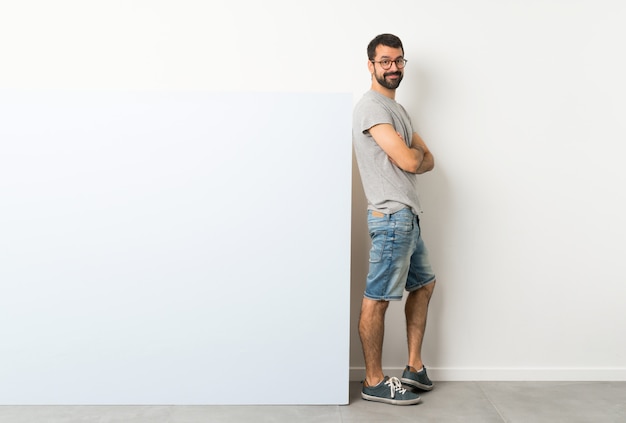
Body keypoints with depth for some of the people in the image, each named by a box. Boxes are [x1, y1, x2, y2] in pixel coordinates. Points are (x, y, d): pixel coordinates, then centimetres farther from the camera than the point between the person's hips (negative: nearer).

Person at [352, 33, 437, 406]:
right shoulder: (372, 106, -11)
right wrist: (414, 151, 4)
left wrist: (413, 155, -6)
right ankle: (375, 382, 9)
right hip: (391, 216, -11)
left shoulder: (397, 109, 21)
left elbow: (428, 161, 16)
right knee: (378, 299, -3)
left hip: (408, 216, 11)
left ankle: (415, 368, 29)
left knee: (424, 285, 19)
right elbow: (409, 160, -19)